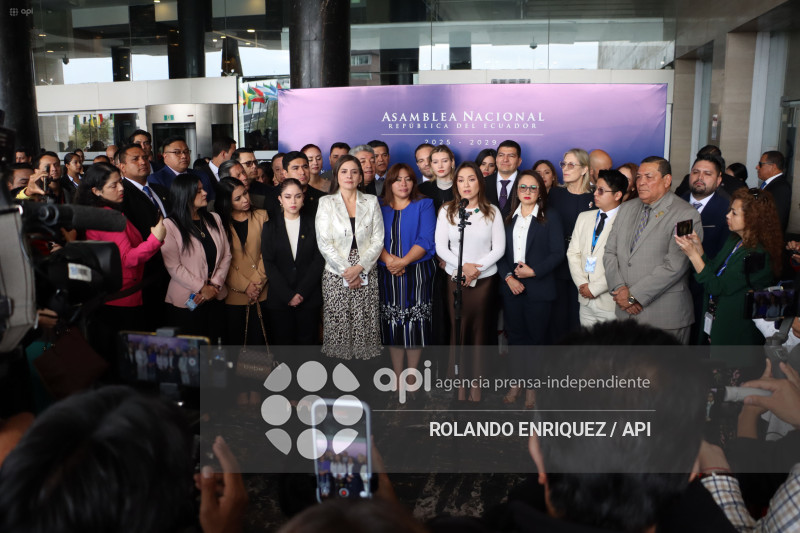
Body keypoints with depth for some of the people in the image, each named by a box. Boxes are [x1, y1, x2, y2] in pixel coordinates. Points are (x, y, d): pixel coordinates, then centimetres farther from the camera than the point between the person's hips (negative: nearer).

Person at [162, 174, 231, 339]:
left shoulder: (214, 219, 10)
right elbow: (173, 267, -11)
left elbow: (226, 254, 6)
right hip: (185, 302, -4)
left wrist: (215, 284, -7)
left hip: (215, 298, 5)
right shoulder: (170, 225, -7)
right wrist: (201, 288, -12)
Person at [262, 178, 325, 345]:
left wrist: (301, 292, -9)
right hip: (279, 298, 0)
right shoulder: (270, 226, 6)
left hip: (309, 298, 0)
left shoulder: (313, 224, 6)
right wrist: (288, 295, -10)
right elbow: (269, 264, 0)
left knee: (308, 342, 2)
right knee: (282, 342, 3)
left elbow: (319, 260, 0)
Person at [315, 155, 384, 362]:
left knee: (365, 325, -2)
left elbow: (378, 240, 3)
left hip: (366, 274, 1)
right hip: (335, 275, -1)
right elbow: (324, 243, -2)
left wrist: (359, 267, -9)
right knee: (337, 324, -3)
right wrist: (345, 271, -10)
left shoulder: (371, 202, 9)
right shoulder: (326, 203, 6)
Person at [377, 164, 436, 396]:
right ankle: (397, 377, 15)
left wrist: (403, 261, -18)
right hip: (388, 273, 2)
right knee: (392, 325, 4)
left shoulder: (424, 205, 5)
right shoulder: (380, 208, 11)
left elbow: (426, 240, -7)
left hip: (417, 272, -2)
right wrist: (388, 259, -17)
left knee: (415, 324, -2)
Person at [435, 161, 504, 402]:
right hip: (456, 279, 0)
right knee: (458, 330, 1)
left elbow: (499, 248, 0)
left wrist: (477, 267, -12)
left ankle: (476, 387, 13)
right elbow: (441, 247, -1)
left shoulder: (492, 211, 2)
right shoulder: (447, 211, 3)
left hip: (485, 279, 0)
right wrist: (463, 266, -13)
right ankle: (459, 387, 10)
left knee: (480, 331, 3)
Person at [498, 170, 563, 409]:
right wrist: (508, 277, -9)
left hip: (539, 288, -3)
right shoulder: (508, 219, 10)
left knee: (537, 337, 4)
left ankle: (532, 386, 16)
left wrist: (534, 271, -15)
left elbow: (557, 253, -6)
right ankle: (516, 383, 22)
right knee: (515, 336, 10)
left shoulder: (550, 219, 1)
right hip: (512, 287, 3)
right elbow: (499, 251, 5)